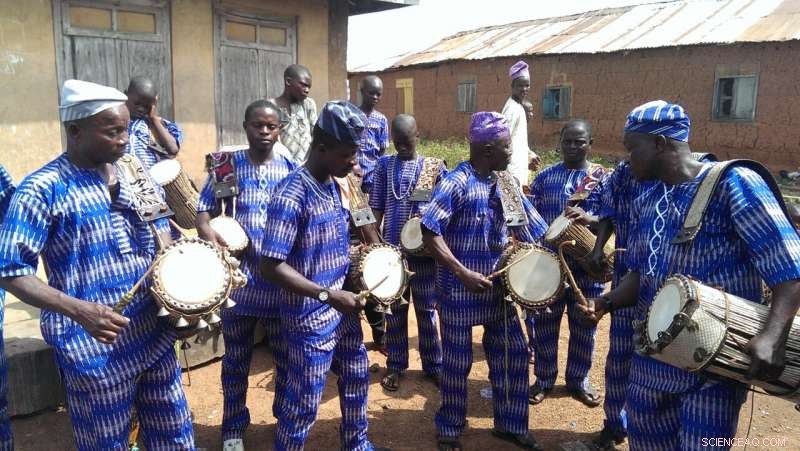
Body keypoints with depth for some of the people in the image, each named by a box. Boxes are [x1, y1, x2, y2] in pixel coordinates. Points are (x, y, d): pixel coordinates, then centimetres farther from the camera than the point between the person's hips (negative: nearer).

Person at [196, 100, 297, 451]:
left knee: (287, 356, 14)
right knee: (236, 358, 14)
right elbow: (204, 209, 1)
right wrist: (207, 231, -21)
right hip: (238, 279, 0)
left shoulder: (292, 169, 2)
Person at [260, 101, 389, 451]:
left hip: (342, 309, 9)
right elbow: (271, 267, -27)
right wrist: (328, 295, -27)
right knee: (303, 403, 6)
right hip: (310, 318, -9)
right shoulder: (290, 196, -23)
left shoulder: (332, 186, 4)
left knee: (356, 378, 24)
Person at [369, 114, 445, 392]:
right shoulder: (384, 165, 3)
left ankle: (433, 365, 23)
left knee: (427, 309, 9)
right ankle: (395, 366, 23)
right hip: (392, 247, 1)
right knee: (395, 309, 10)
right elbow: (376, 206, 3)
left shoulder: (435, 166, 1)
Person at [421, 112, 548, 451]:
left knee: (513, 355, 14)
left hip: (499, 286, 7)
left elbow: (529, 226, 13)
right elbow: (429, 233, -24)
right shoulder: (456, 183, -18)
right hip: (460, 289, -7)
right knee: (458, 361, 8)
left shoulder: (506, 182, 4)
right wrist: (463, 273, -26)